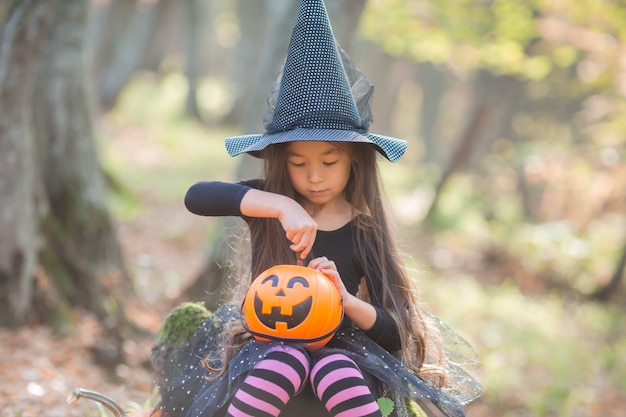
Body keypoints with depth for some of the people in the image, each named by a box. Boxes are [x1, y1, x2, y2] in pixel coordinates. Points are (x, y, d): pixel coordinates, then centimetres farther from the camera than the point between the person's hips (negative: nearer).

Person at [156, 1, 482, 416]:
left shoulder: (364, 230, -1)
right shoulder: (268, 204, -1)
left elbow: (393, 333, -4)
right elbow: (196, 196, -22)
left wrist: (345, 298, -25)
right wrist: (281, 205, -32)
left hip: (338, 351, 0)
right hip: (266, 348, 0)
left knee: (334, 369, -35)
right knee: (288, 361, -35)